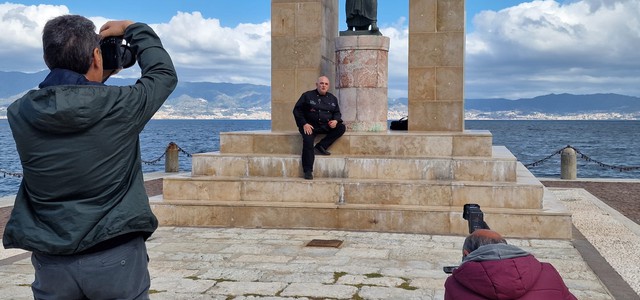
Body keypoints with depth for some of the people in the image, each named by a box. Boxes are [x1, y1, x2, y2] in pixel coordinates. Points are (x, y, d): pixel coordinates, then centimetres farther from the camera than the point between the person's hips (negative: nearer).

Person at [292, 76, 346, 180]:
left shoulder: (332, 98, 14)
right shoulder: (307, 96, 2)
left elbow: (337, 113, 21)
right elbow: (297, 110, 0)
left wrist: (336, 120, -4)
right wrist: (304, 124, -13)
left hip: (326, 126, 5)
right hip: (310, 126, -4)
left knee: (341, 128, -17)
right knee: (308, 141, -30)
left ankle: (321, 146, -17)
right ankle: (308, 171, -29)